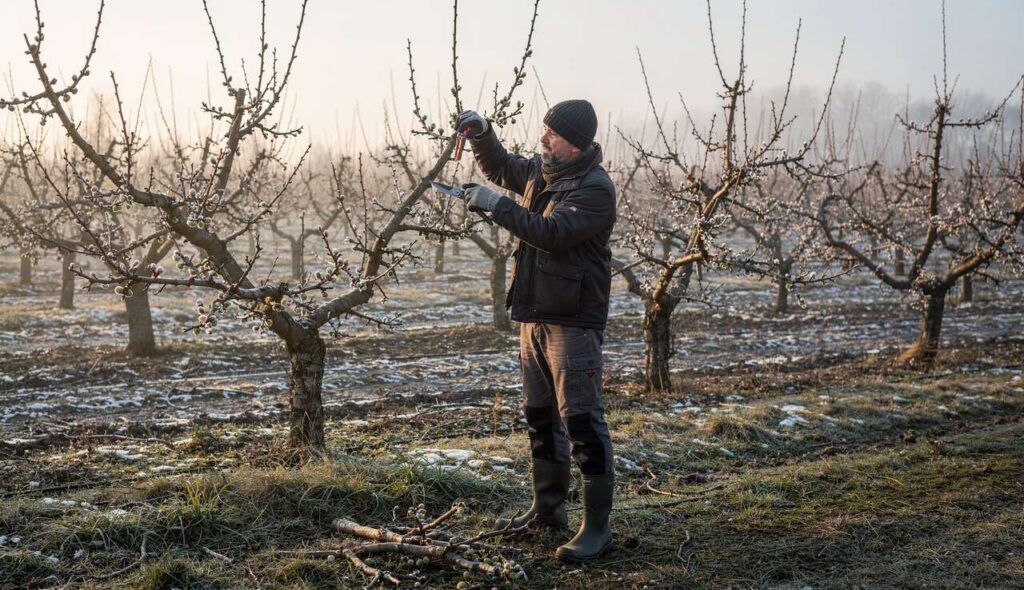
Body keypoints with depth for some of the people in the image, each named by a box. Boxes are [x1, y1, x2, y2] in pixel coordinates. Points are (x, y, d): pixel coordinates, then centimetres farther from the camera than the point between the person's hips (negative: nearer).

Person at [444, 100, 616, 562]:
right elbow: (499, 167, 28)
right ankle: (547, 507, 32)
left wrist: (496, 204, -25)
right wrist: (481, 135, 9)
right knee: (540, 415, 17)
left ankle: (597, 528, -3)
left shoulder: (596, 189, -16)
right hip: (534, 316, 9)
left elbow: (553, 232, -28)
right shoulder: (541, 171, 10)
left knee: (582, 420, -9)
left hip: (573, 321, -9)